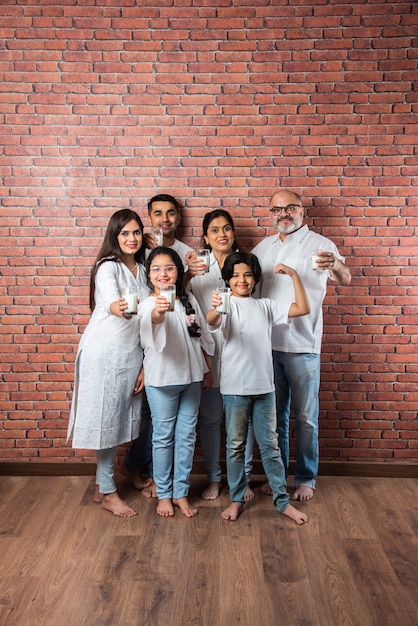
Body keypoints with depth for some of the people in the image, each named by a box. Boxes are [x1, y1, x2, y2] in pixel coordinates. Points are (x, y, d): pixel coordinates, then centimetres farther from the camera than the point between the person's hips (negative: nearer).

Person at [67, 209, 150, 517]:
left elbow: (144, 320, 10)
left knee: (121, 420, 13)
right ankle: (109, 492, 19)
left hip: (132, 355, 7)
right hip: (104, 354, -7)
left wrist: (144, 365, 7)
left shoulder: (142, 270, 8)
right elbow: (109, 302, -35)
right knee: (107, 420, 3)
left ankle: (102, 486, 30)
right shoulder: (108, 267, -13)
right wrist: (118, 308, -59)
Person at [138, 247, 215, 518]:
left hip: (191, 377, 4)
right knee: (163, 437, 8)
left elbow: (204, 337, 11)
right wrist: (157, 313, -60)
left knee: (187, 436, 11)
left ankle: (181, 492, 26)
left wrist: (208, 369, 13)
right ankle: (164, 494, 24)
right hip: (162, 379, -4)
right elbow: (151, 323, -38)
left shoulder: (189, 300, 2)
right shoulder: (148, 304, -12)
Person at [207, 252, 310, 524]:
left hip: (264, 386, 3)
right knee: (236, 445, 10)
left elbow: (303, 308, 4)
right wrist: (215, 309, -50)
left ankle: (283, 501, 22)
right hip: (235, 387, -2)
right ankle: (237, 499, 25)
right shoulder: (227, 304, -4)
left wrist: (294, 275, -3)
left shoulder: (265, 306, 8)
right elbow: (212, 322, -27)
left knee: (270, 445, 12)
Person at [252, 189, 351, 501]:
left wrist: (335, 266, -43)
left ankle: (306, 478, 24)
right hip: (267, 344, 5)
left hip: (302, 346, -4)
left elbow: (345, 278, -21)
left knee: (305, 417, 6)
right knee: (274, 414, 15)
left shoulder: (319, 244, -5)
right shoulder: (264, 247, 12)